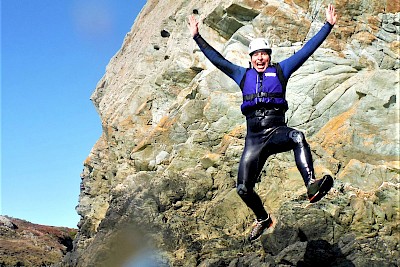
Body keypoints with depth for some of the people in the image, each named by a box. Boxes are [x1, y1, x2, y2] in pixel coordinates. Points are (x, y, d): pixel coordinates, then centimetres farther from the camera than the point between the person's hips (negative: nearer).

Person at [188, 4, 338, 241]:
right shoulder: (243, 75, 18)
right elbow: (216, 59, 20)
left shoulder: (280, 71, 12)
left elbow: (307, 50, 10)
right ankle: (263, 219, 28)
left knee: (298, 137, -39)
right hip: (254, 138, 3)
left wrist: (328, 25, 8)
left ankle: (312, 186, -50)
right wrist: (197, 37, 20)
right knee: (243, 189, 1)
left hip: (277, 132, -2)